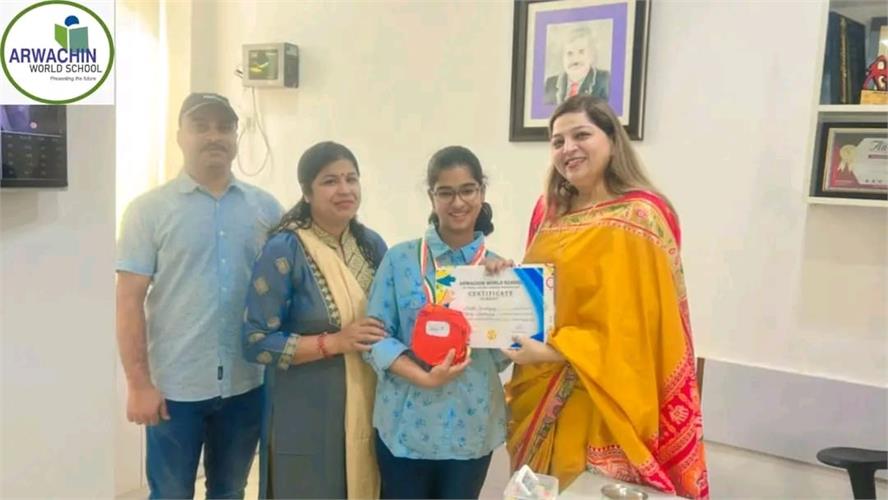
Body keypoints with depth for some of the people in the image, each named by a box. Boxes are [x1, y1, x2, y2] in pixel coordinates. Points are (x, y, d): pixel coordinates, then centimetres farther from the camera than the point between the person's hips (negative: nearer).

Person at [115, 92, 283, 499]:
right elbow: (130, 301, -5)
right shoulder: (149, 209, -3)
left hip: (247, 383, 3)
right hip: (176, 385, -2)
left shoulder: (265, 207, 4)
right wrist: (138, 383, -10)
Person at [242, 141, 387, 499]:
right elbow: (256, 343, -15)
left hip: (369, 407, 6)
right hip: (305, 415, -5)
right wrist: (334, 342, -21)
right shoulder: (283, 251, -13)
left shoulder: (372, 244, 5)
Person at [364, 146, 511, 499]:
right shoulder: (400, 258, -5)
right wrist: (424, 377, -20)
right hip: (405, 426, -2)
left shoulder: (499, 268, 1)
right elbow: (375, 336, -6)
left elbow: (503, 356, 0)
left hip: (471, 429, 2)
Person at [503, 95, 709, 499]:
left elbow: (629, 326, -18)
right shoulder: (551, 212, 9)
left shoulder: (638, 218, -14)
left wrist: (553, 351, -23)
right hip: (540, 395, 7)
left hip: (597, 401, -7)